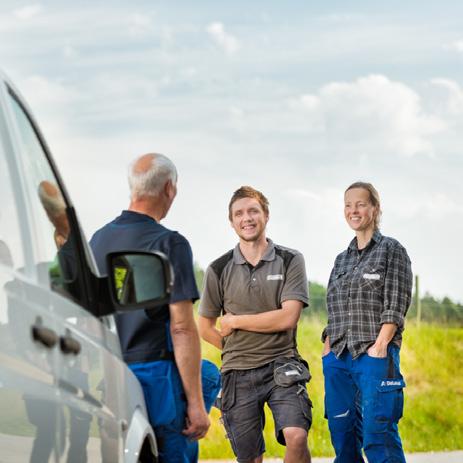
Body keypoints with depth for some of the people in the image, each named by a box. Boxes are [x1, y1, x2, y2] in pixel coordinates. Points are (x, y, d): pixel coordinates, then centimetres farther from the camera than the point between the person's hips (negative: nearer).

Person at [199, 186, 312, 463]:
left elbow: (288, 318, -11)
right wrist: (234, 349, 3)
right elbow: (205, 328, 14)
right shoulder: (219, 270, 5)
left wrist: (234, 321, -5)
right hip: (238, 373, 2)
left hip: (282, 368, -2)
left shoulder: (290, 261, 0)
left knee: (296, 436, -24)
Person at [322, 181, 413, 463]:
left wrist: (379, 347, -15)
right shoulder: (342, 260, 19)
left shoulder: (392, 250, 2)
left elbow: (396, 307, -6)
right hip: (339, 359, 6)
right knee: (342, 437, 4)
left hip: (375, 356, -6)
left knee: (378, 437, -13)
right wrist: (327, 352, 9)